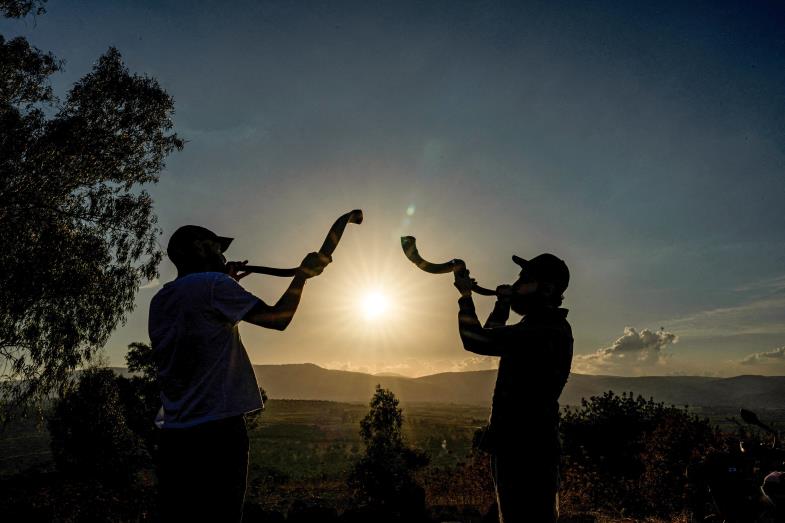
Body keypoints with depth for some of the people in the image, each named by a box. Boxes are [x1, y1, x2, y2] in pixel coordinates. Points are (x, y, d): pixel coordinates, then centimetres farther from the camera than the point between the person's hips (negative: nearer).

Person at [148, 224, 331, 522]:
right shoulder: (213, 283, -8)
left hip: (172, 433, 8)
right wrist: (303, 274, 6)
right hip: (216, 430, -8)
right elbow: (278, 319, -7)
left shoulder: (160, 301, 14)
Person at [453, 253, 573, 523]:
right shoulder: (542, 326, 13)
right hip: (516, 441, 10)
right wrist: (503, 304, 12)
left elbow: (475, 339, -23)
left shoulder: (548, 331, -21)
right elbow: (493, 338, 26)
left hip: (526, 446, -10)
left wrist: (466, 294, -8)